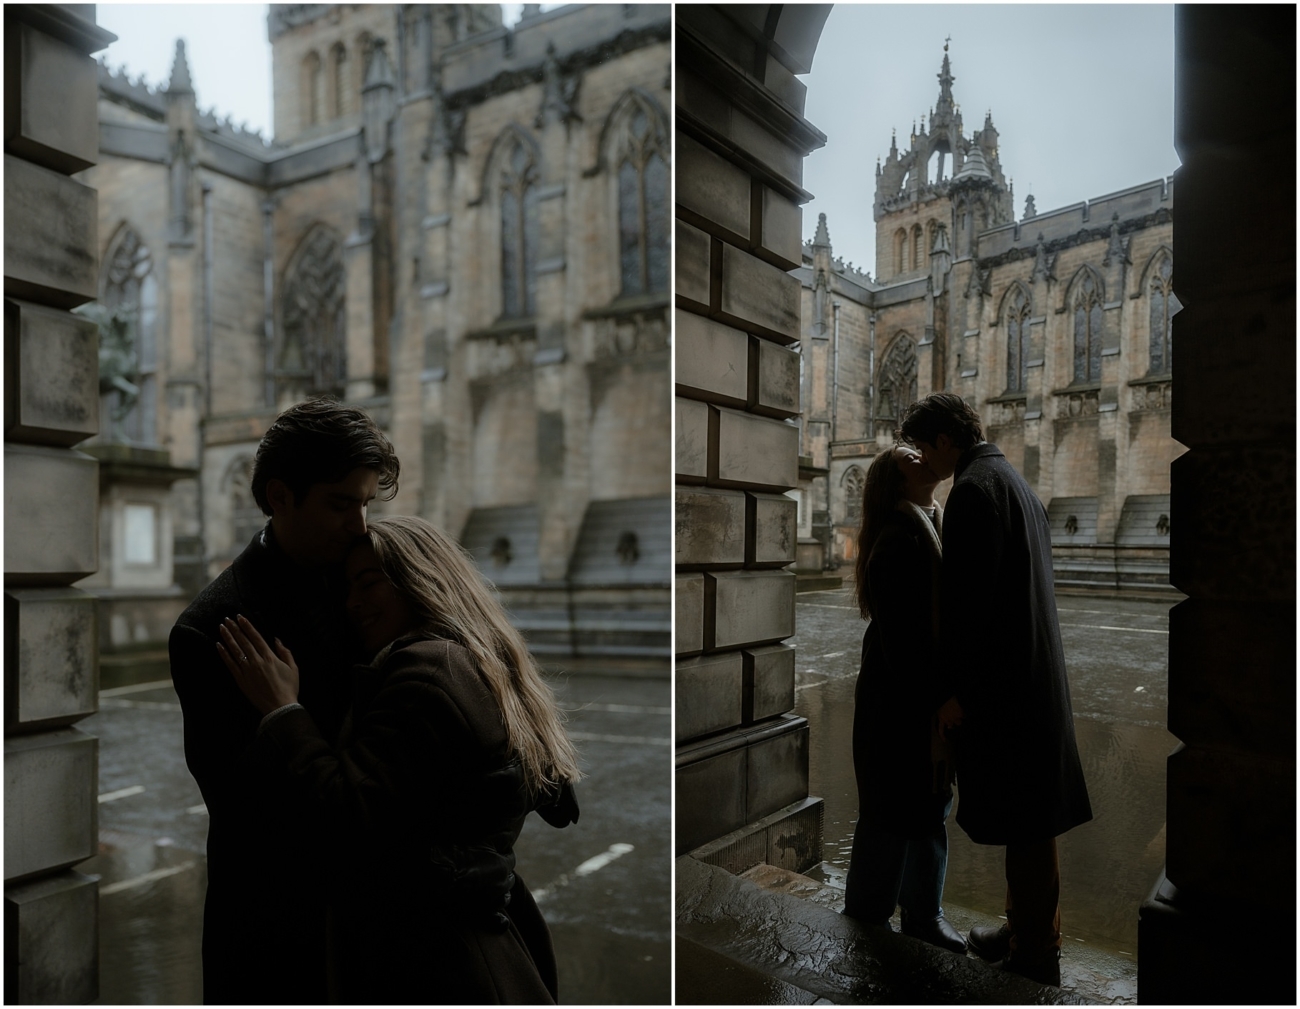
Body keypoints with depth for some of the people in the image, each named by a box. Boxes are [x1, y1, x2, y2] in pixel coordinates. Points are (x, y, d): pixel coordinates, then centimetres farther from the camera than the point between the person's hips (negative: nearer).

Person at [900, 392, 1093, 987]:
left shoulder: (974, 488, -15)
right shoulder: (1011, 480, 16)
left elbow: (970, 597, -21)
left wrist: (958, 689, -16)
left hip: (1001, 680, -10)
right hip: (1033, 672, 10)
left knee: (1024, 822, 0)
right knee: (1030, 812, 18)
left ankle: (1034, 957, 13)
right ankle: (1031, 931, 32)